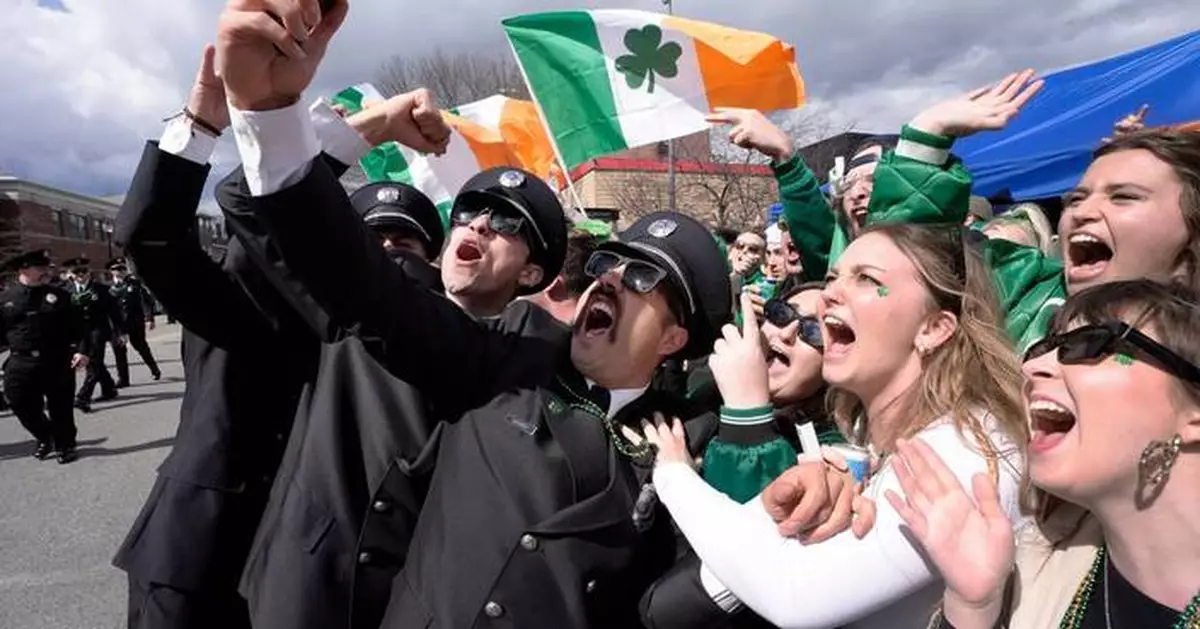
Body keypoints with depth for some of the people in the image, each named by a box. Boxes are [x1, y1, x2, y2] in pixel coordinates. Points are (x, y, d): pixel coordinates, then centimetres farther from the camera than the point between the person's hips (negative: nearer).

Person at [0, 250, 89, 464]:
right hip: (20, 364, 1)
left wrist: (81, 350, -11)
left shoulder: (59, 296, 3)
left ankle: (65, 445, 26)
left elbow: (78, 326, 0)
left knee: (61, 408, 7)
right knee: (23, 407, 5)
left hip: (58, 362, -1)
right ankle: (44, 438, 31)